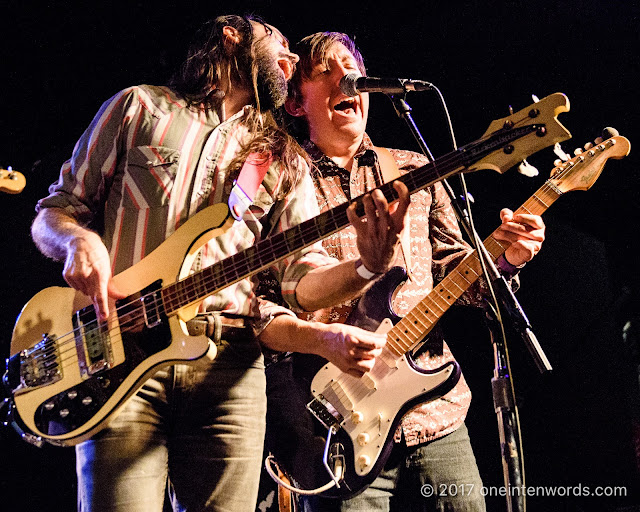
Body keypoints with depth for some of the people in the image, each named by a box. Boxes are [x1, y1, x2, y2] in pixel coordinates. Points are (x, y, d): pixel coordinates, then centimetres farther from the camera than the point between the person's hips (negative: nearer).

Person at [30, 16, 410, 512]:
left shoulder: (285, 160, 18)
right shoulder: (139, 106, 13)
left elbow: (305, 280, 6)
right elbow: (54, 209, 13)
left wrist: (367, 266, -16)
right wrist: (79, 240, -10)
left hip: (228, 363, 2)